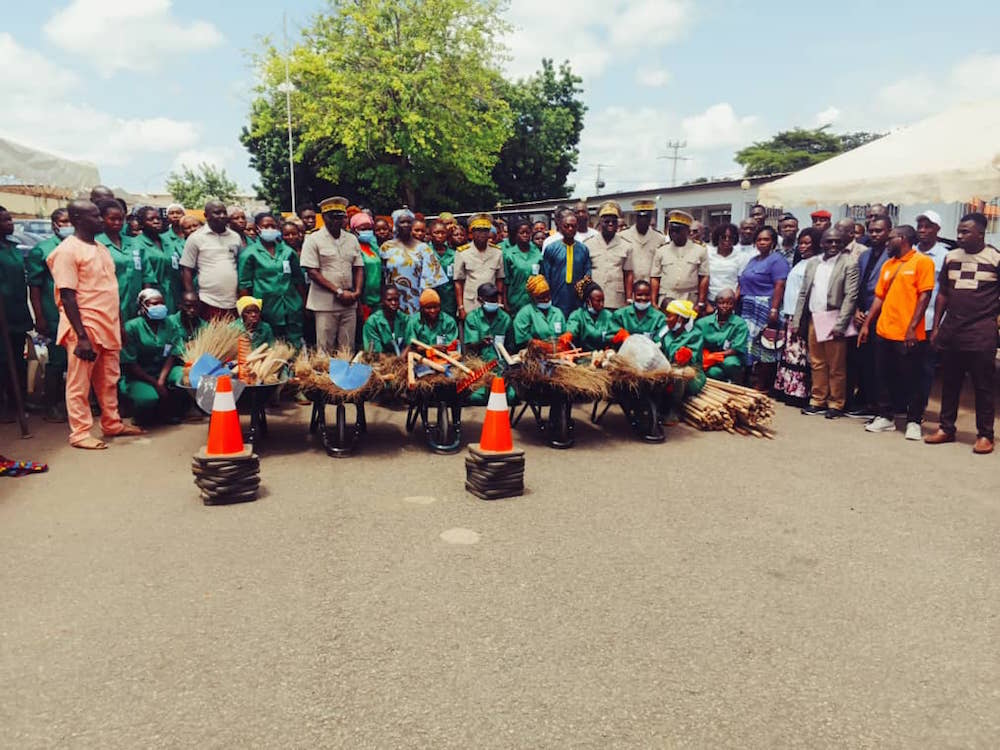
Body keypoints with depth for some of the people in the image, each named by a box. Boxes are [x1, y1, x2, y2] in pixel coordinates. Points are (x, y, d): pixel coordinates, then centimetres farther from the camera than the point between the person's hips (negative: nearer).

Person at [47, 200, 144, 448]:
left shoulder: (101, 249, 15)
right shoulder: (68, 250, -10)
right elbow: (67, 296, -15)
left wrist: (120, 325, 16)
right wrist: (82, 336, -20)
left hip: (109, 326, 8)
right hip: (85, 328, -7)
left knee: (109, 381, 15)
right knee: (80, 384, 2)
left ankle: (112, 424, 26)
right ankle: (80, 433, 10)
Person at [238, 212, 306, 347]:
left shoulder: (288, 251, 9)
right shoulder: (249, 253, -1)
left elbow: (298, 280, 13)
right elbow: (244, 285, -2)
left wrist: (304, 304, 8)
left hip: (292, 309, 3)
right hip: (266, 310, -3)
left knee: (296, 346, 3)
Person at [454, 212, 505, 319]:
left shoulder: (497, 252, 7)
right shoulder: (462, 253, -1)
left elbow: (499, 280, 11)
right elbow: (458, 283, 0)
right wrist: (461, 308, -4)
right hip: (469, 309, -2)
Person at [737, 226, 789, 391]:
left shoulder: (777, 260, -6)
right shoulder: (753, 260, 20)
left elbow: (779, 286, -15)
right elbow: (743, 284, 23)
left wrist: (774, 310, -23)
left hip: (764, 310, -8)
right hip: (747, 309, 8)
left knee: (763, 348, -4)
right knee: (748, 346, 9)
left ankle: (761, 387, 2)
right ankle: (746, 381, 16)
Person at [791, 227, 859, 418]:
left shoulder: (849, 263, -3)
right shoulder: (812, 262, 12)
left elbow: (851, 296, -8)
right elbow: (803, 293, 13)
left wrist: (840, 324, -15)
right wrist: (796, 321, 7)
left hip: (833, 321, -5)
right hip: (813, 319, 5)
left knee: (836, 366, 1)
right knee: (817, 363, 10)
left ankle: (836, 404, 11)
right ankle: (818, 400, 19)